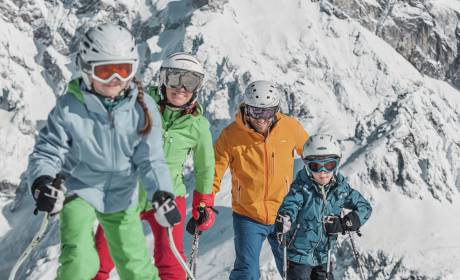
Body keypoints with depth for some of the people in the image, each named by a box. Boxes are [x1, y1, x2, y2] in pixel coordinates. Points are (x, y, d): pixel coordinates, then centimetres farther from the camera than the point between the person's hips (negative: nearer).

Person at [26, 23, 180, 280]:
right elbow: (48, 152, -11)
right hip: (79, 191, -2)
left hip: (121, 197, 2)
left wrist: (161, 193, -27)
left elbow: (151, 159, -10)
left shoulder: (143, 107, -12)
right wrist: (42, 181, -31)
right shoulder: (69, 107, -17)